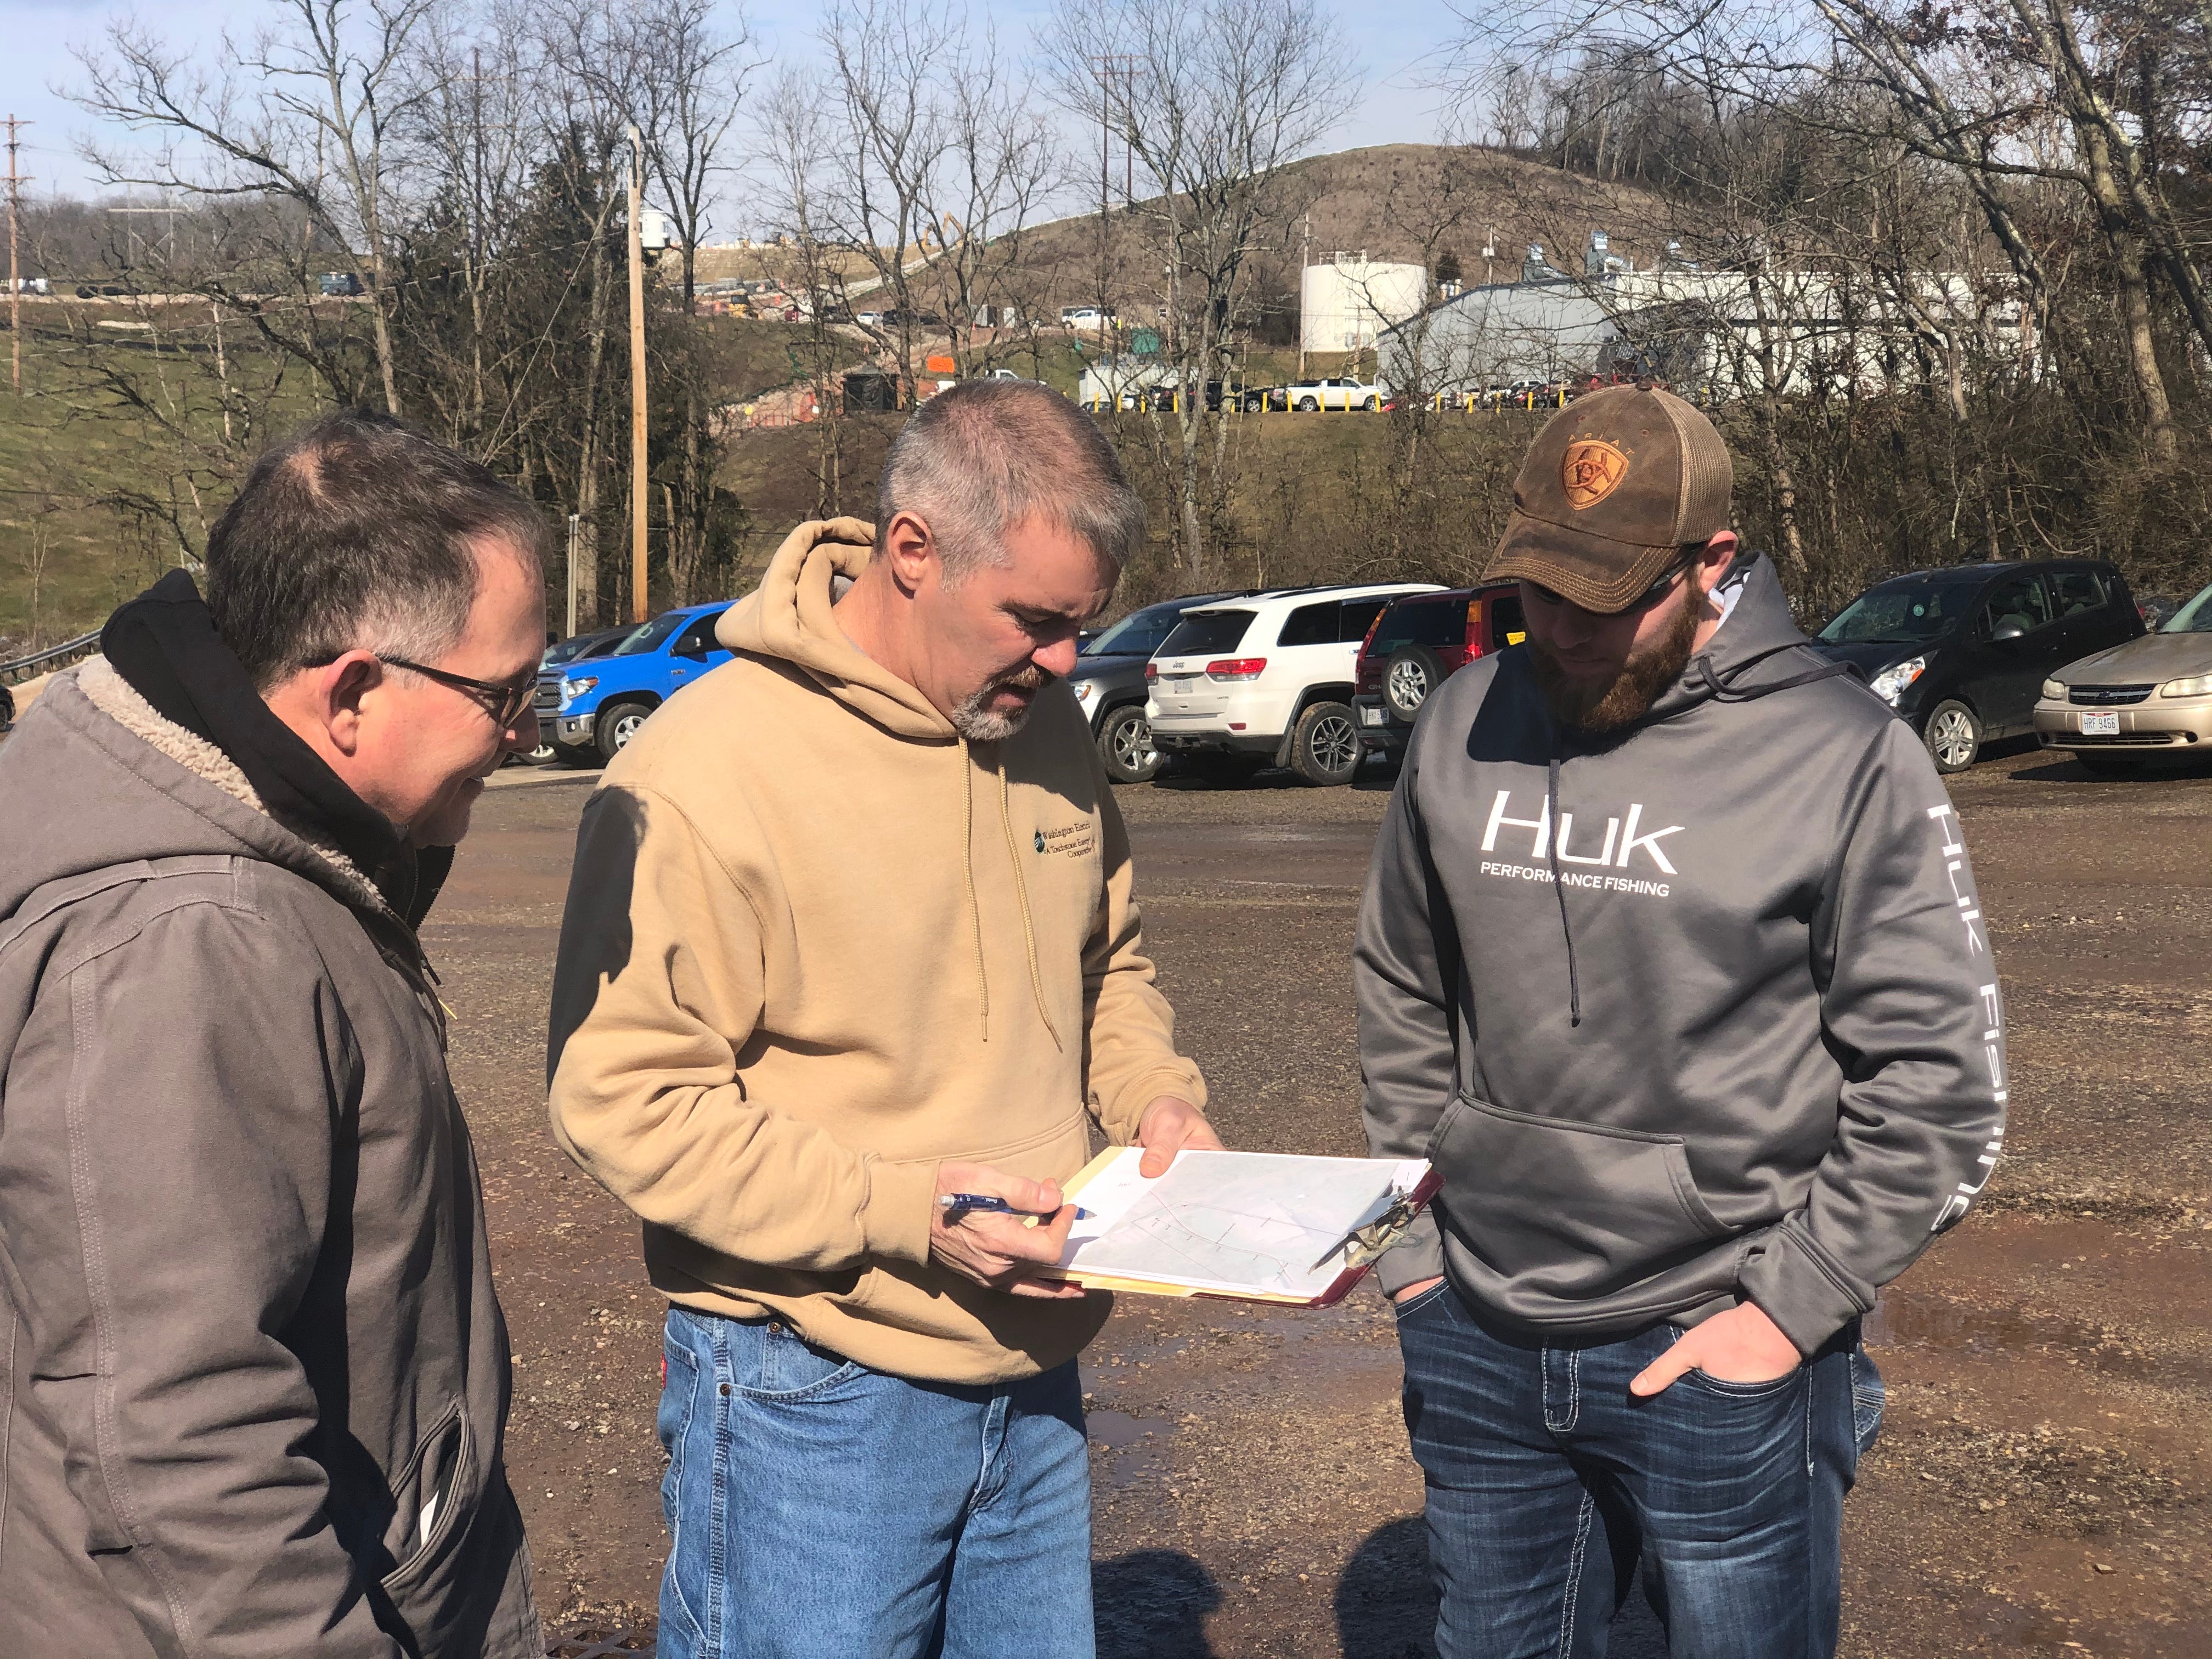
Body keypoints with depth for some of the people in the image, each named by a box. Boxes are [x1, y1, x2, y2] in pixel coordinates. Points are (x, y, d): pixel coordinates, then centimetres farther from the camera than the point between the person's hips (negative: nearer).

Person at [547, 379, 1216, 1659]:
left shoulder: (1044, 722, 4)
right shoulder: (708, 770, -19)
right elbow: (622, 1097, -19)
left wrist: (1154, 1095, -1)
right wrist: (905, 1211, -23)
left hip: (1034, 1375, 7)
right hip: (815, 1398, -6)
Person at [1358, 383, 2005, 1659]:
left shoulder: (1844, 757, -11)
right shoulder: (1468, 727, 2)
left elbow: (1938, 1078, -9)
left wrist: (1791, 1308, -12)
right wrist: (1415, 1237, 8)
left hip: (1720, 1362, -4)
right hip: (1480, 1342, 4)